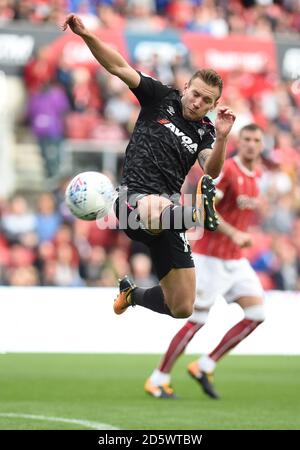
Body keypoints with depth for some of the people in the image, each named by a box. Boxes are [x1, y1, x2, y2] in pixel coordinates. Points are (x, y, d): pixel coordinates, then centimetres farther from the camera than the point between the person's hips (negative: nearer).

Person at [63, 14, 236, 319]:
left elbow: (211, 172, -9)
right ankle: (199, 211, -72)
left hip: (169, 206, 4)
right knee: (155, 210, -45)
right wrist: (85, 35, -13)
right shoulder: (162, 98, 7)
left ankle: (133, 294, 32)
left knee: (181, 308, 5)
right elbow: (118, 67, 0)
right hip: (135, 197, -4)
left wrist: (221, 139, -25)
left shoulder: (205, 131, 10)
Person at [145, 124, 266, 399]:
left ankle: (204, 367, 6)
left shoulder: (255, 174, 11)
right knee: (197, 320, -7)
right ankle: (158, 380, 5)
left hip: (235, 259, 8)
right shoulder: (225, 169, -15)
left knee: (256, 314, -3)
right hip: (211, 257, -8)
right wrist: (234, 234, -29)